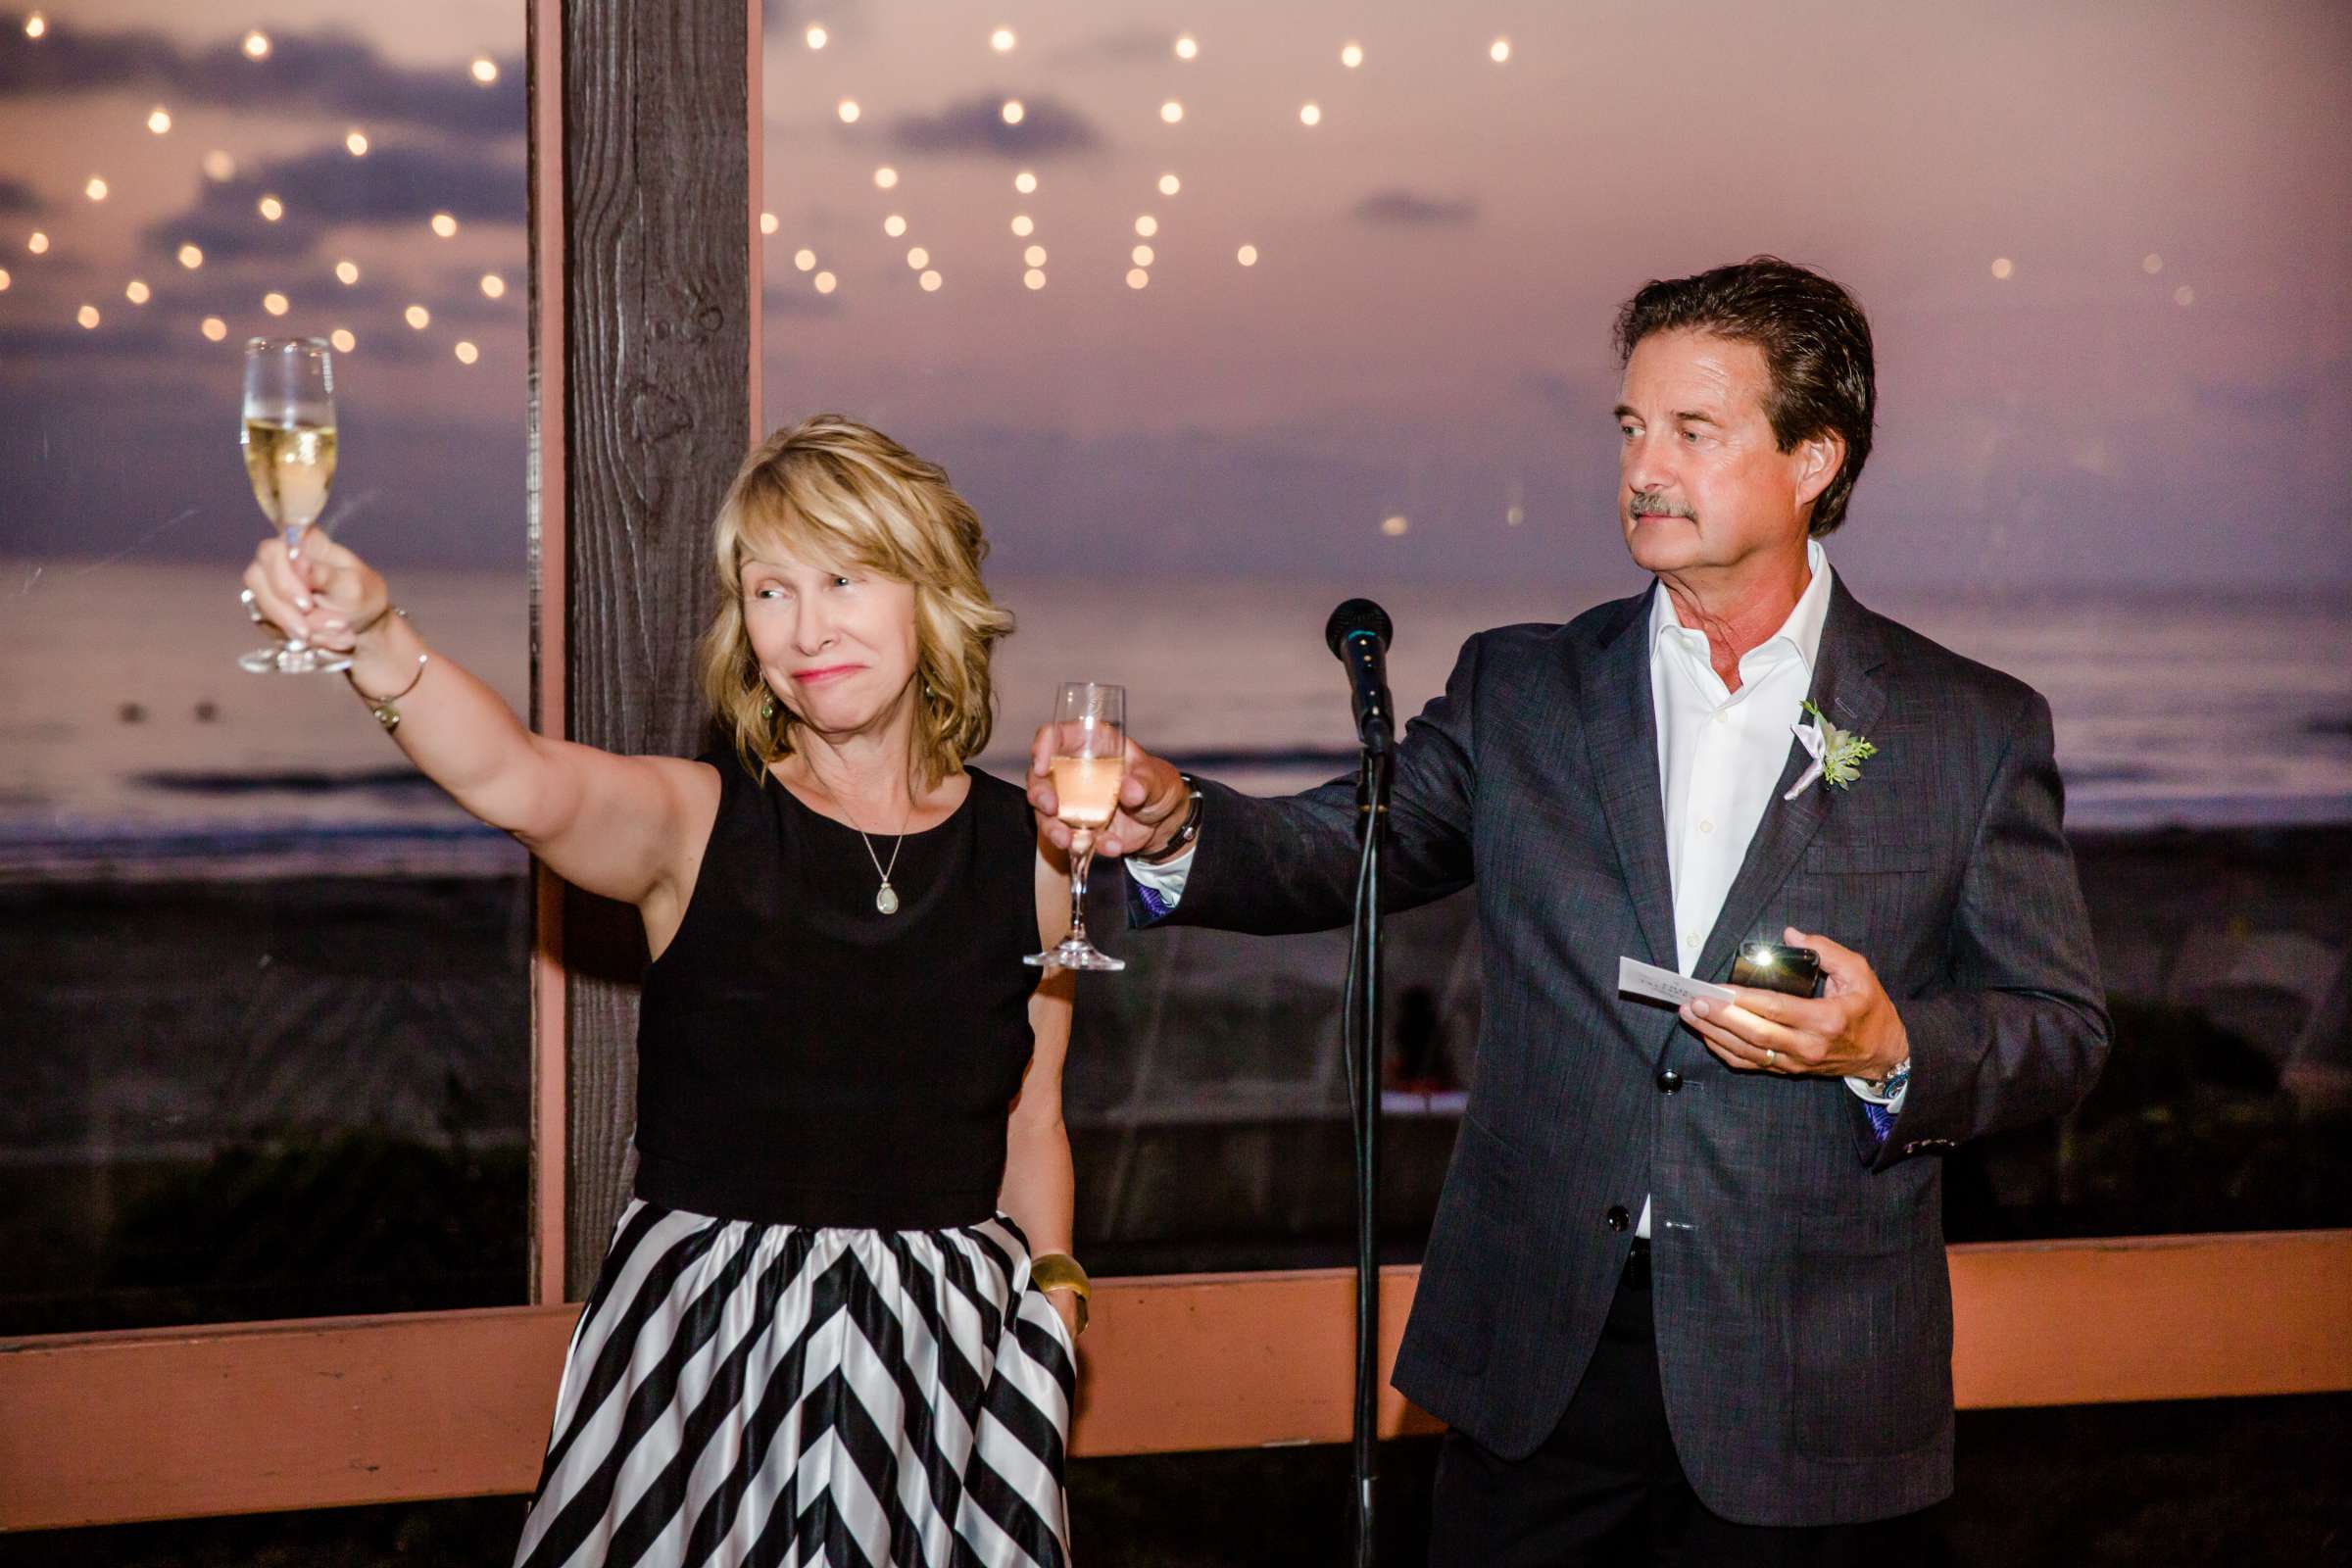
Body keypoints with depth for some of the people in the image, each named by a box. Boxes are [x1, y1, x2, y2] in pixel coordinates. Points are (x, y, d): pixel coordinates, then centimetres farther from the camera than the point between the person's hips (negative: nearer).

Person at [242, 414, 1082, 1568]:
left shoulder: (1026, 853, 3)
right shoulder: (693, 823, -5)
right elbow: (511, 780, -26)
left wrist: (1053, 1286, 3)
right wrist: (373, 642, -44)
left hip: (948, 1341, 2)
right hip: (710, 1332, -2)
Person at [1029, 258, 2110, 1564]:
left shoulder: (1975, 731, 2)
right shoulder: (1521, 691, 8)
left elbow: (2059, 1031, 2)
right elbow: (1344, 847, -1)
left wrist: (1890, 1050, -17)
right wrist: (1173, 825, -21)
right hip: (1538, 1360, 2)